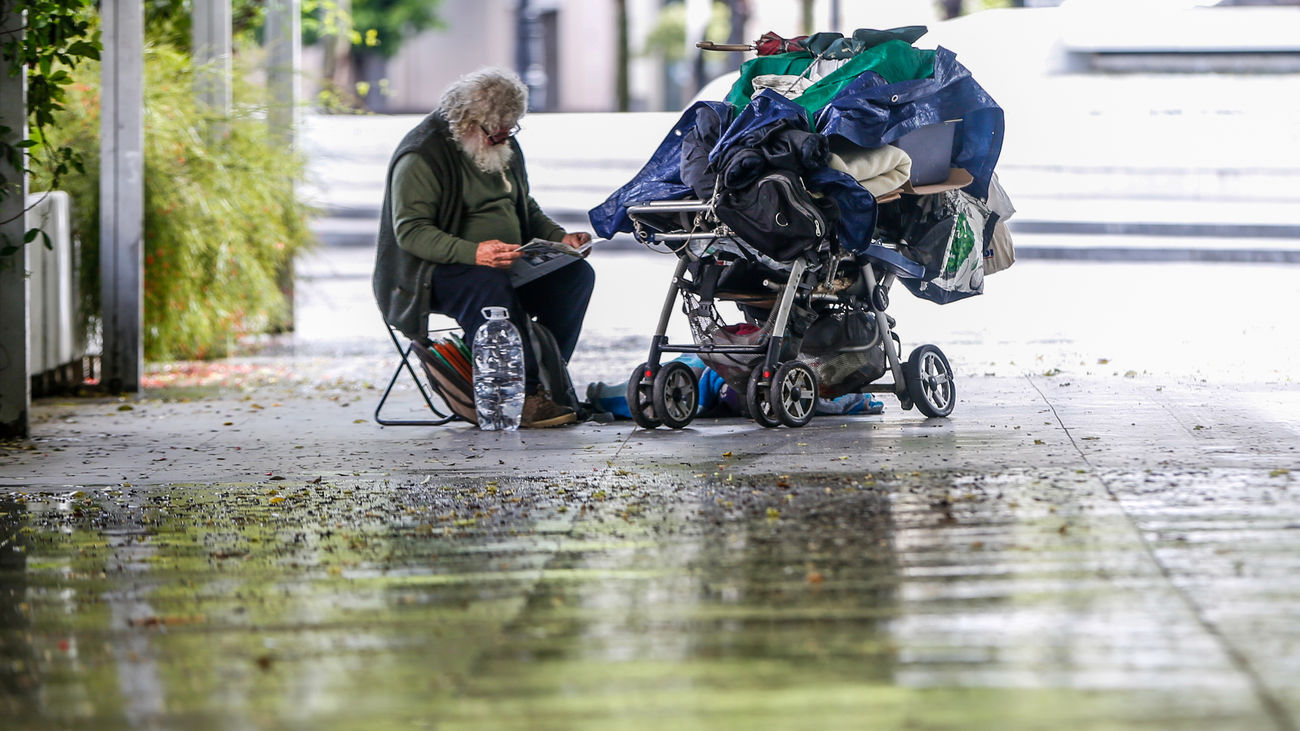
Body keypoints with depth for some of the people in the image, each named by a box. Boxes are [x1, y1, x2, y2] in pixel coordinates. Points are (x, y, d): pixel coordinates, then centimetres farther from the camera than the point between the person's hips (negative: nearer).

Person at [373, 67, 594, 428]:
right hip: (438, 270, -8)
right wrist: (472, 252, -35)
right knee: (489, 284, -40)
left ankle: (539, 382, -20)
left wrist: (559, 237, 6)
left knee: (576, 274, -15)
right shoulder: (422, 155, -12)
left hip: (509, 262, 8)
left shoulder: (505, 148, 15)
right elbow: (410, 231, -20)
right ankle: (521, 397, -37)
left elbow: (525, 207, 28)